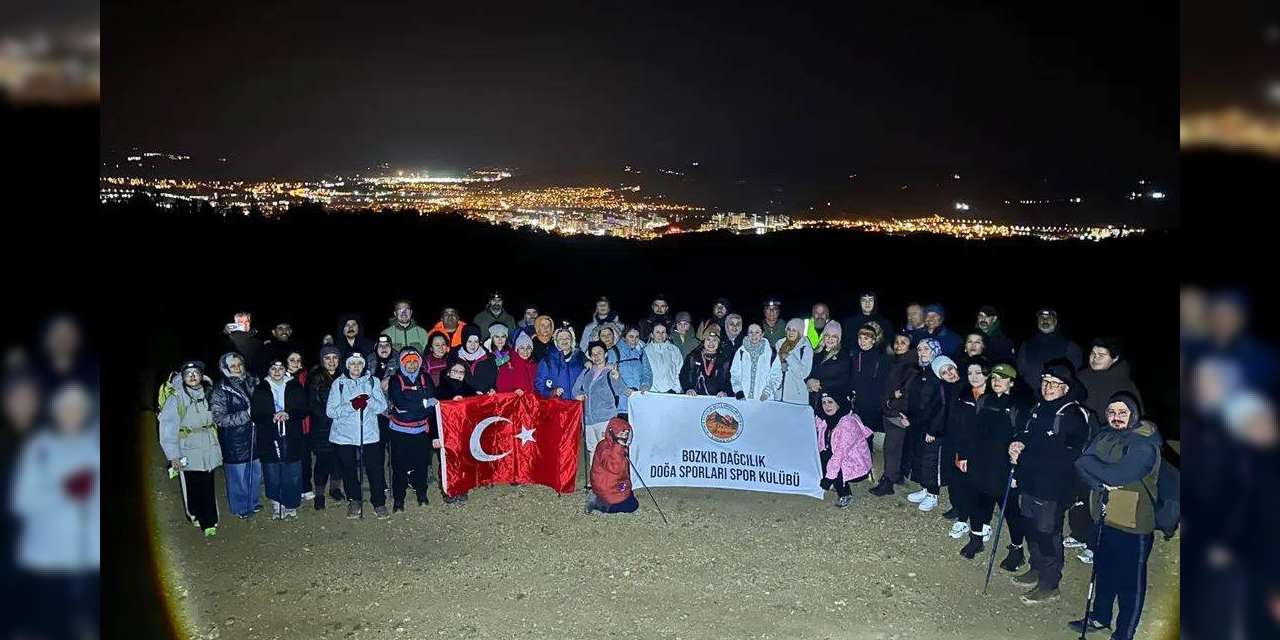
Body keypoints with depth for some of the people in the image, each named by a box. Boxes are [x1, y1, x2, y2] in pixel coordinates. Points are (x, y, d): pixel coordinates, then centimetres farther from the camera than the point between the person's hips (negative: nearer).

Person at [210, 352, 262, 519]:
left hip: (254, 437, 5)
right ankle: (240, 507, 25)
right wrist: (246, 415, -20)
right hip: (235, 441, -5)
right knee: (238, 476, 6)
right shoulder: (221, 389, -12)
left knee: (256, 472, 15)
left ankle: (253, 502, 35)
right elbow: (219, 418, -16)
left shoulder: (251, 381, 2)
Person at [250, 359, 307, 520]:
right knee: (272, 475, 2)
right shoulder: (260, 389, 7)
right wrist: (273, 417, -17)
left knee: (292, 474, 0)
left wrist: (288, 415, -15)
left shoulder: (295, 387, 8)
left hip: (291, 438, 0)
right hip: (269, 439, 0)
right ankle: (276, 505, 16)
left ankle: (290, 505, 11)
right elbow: (255, 414, 1)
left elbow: (303, 410, 3)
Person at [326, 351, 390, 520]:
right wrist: (351, 405, -19)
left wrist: (369, 400, -20)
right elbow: (330, 411, -5)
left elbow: (383, 407, 0)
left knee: (375, 468, -2)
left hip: (369, 434, 0)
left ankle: (379, 503, 10)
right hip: (345, 435, 0)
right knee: (349, 470, 8)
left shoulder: (372, 381, 5)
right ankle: (354, 501, 25)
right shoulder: (339, 383, 2)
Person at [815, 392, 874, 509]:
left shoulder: (847, 422, -26)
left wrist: (828, 477, -31)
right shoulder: (825, 419, 1)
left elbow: (841, 452, -29)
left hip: (856, 465, -8)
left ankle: (845, 494, -4)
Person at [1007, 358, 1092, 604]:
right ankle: (1037, 570, 39)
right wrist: (1018, 443, -3)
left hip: (1053, 488, -7)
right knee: (1032, 529, 20)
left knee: (1048, 533, 2)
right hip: (1030, 482, 8)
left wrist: (1023, 457, -21)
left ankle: (1049, 585, 16)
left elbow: (1065, 457, -22)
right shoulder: (1039, 408, 8)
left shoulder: (1074, 416, -16)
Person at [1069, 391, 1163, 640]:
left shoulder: (1145, 444, -17)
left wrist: (1091, 464, -14)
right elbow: (1082, 463, -5)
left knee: (1130, 580, 7)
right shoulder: (1104, 436, 4)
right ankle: (1100, 617, 40)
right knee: (1104, 570, 22)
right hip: (1105, 517, 7)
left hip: (1134, 523, -7)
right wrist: (1101, 482, -22)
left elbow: (1119, 474, -27)